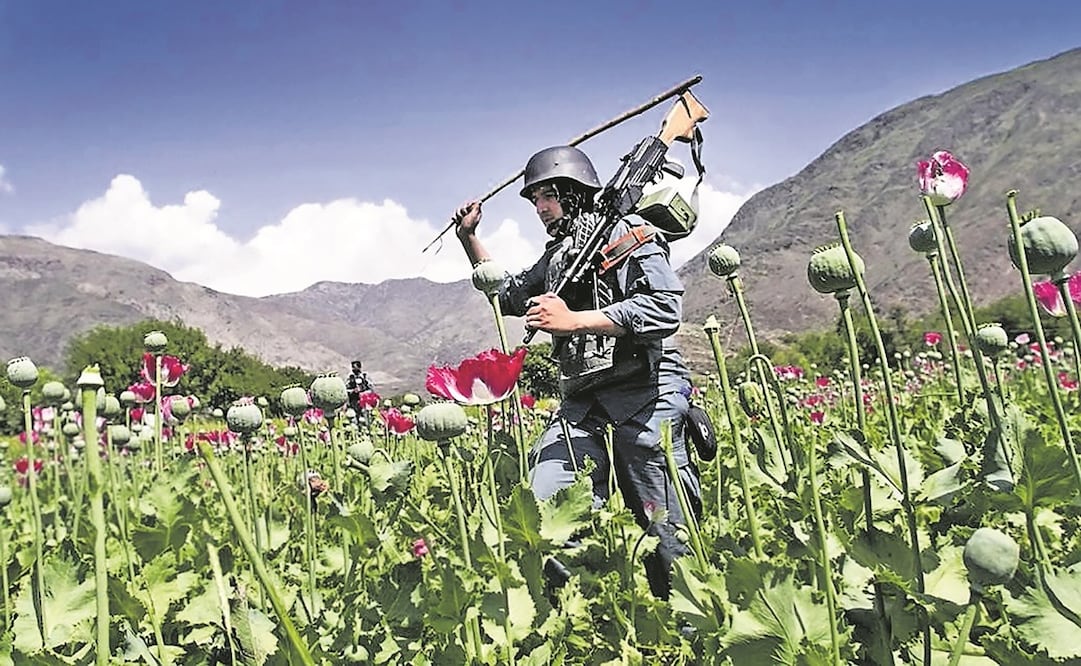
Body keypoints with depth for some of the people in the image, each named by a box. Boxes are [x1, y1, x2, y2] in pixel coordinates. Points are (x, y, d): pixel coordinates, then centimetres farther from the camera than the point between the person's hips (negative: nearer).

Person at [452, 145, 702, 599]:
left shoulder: (624, 231, -1)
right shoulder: (556, 256, 24)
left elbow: (664, 307, -16)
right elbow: (507, 295, 39)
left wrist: (574, 320, -16)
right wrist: (469, 238, 28)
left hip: (645, 392, -7)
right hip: (582, 402, 7)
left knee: (666, 530, -2)